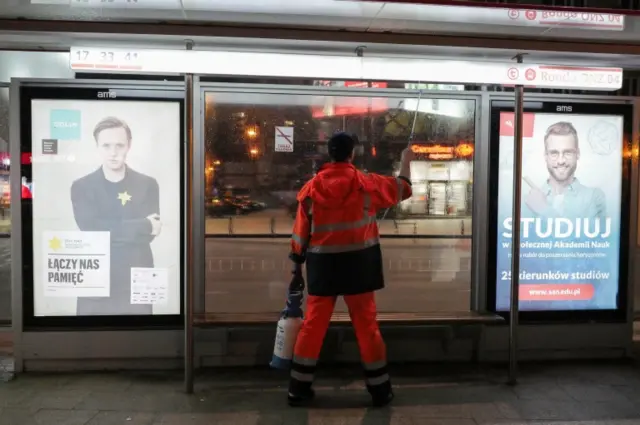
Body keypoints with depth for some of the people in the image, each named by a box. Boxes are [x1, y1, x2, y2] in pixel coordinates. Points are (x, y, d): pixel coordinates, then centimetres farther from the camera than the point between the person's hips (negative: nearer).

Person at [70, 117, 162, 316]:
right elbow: (91, 230, -13)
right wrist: (144, 226, -15)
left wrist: (109, 231, -13)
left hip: (137, 287, 0)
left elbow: (148, 235, -8)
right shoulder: (81, 186, 2)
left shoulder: (148, 185, 2)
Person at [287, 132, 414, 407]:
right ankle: (380, 390, 19)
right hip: (357, 265, -1)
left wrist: (297, 271, 9)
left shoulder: (311, 187, -1)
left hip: (323, 266, 1)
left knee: (313, 325, 9)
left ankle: (299, 388, 17)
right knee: (367, 325, 8)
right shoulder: (365, 183, -5)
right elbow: (402, 188, 12)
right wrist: (406, 160, 31)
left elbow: (301, 233, 1)